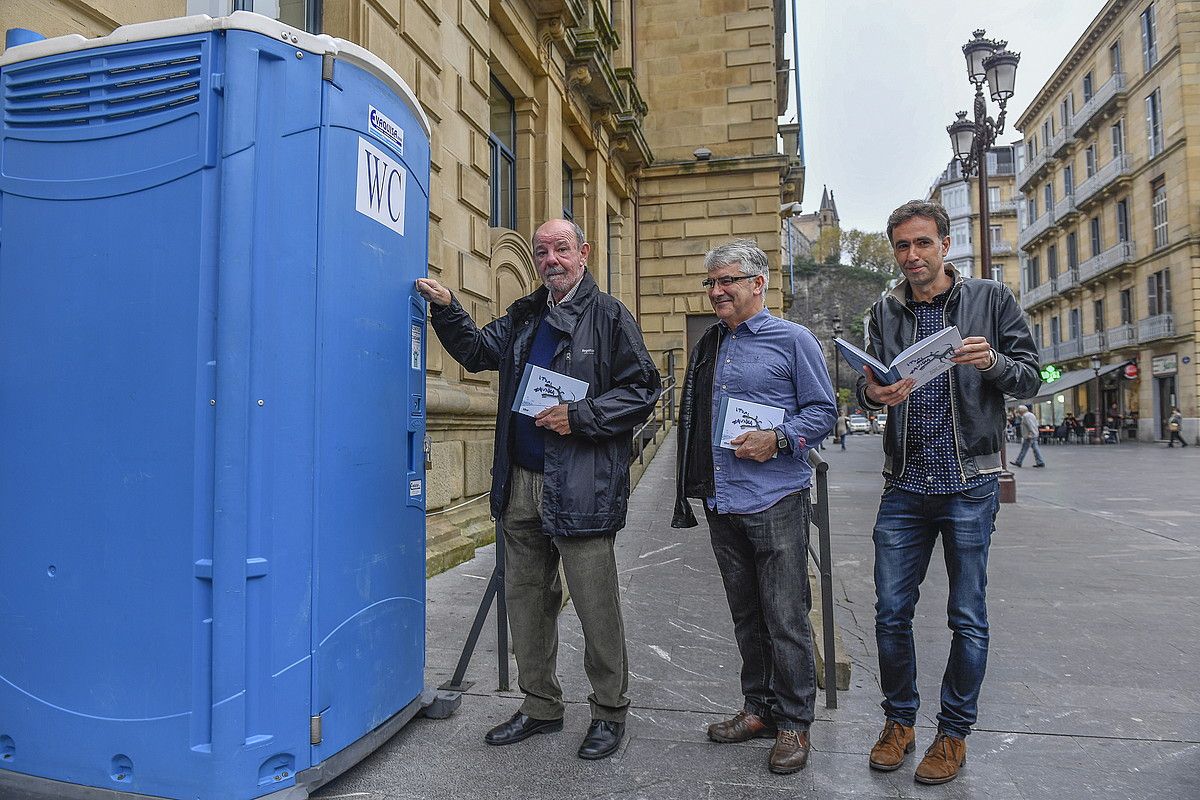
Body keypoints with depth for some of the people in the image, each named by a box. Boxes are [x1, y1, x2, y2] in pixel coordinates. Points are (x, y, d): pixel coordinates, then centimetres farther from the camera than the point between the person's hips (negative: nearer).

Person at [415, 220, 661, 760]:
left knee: (596, 605, 2)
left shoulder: (609, 315, -1)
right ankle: (540, 705, 31)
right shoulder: (524, 316, 18)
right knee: (526, 599, 14)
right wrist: (447, 309, 4)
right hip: (521, 486, 6)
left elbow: (642, 390, -6)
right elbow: (478, 351, 18)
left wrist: (579, 416, -15)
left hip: (581, 490, -6)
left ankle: (609, 711, 21)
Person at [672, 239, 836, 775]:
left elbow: (823, 410, -2)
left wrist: (778, 439, -18)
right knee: (746, 616, 15)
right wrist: (695, 489, 16)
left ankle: (793, 723, 16)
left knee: (786, 620, 0)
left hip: (776, 500, -6)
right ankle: (759, 708, 29)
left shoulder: (792, 339, -2)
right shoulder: (708, 346, 15)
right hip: (721, 503, 6)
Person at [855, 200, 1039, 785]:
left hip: (970, 485, -2)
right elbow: (868, 388, 5)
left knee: (968, 620, 7)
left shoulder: (990, 299, 2)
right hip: (904, 486, 2)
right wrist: (873, 392, -19)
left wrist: (993, 363, -20)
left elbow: (1030, 380, 2)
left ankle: (954, 732, 25)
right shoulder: (886, 311, 9)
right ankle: (899, 720, 26)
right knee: (891, 612, 6)